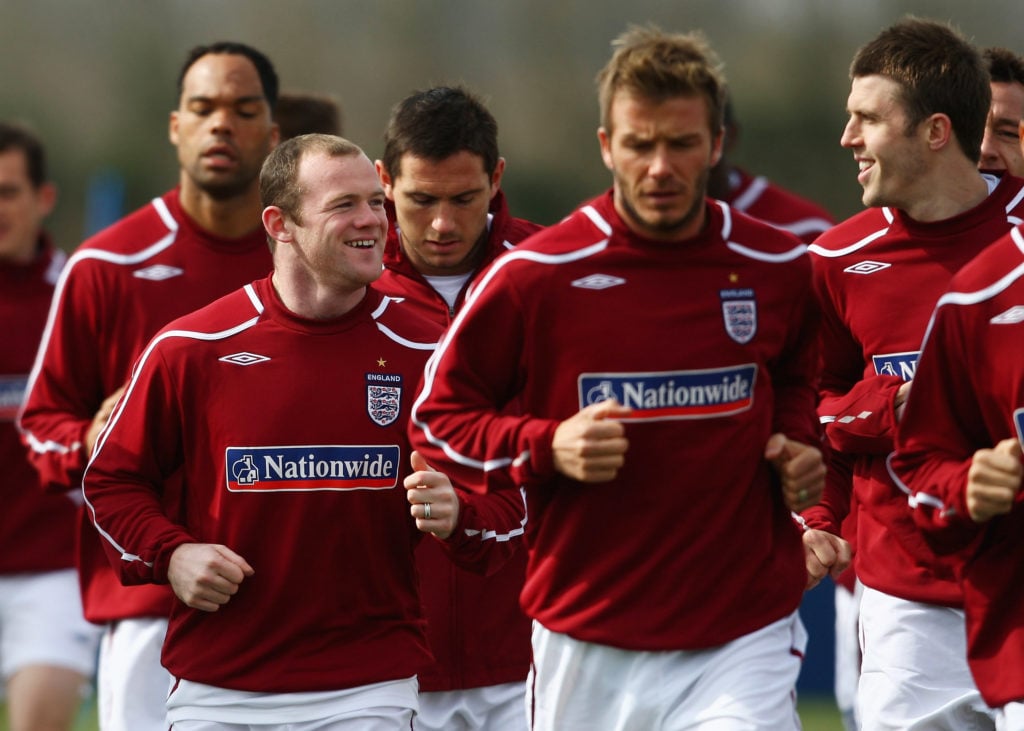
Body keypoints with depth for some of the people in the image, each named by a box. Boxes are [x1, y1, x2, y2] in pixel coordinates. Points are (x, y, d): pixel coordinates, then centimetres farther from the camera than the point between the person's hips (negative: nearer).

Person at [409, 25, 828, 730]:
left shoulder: (779, 268, 3)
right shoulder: (535, 276, -5)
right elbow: (437, 418, 3)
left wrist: (799, 444, 5)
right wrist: (548, 447, -13)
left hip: (742, 643, 0)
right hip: (586, 648, 0)